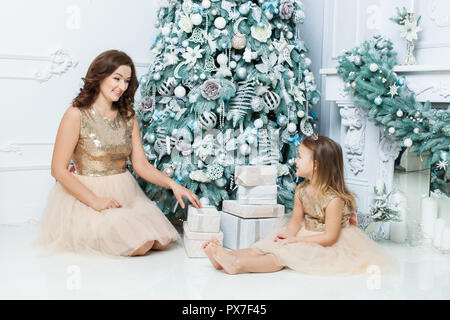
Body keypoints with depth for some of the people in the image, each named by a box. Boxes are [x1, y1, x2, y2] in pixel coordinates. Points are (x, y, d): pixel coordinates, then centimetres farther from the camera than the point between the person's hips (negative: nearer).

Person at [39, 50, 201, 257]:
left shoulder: (128, 117, 9)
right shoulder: (77, 115, -9)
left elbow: (141, 165, 5)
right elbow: (59, 170, -11)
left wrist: (173, 184, -12)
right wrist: (95, 201, -18)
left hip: (125, 194, 6)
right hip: (86, 194, -6)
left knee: (161, 240, -14)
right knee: (141, 244, -23)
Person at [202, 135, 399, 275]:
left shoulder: (333, 198, -23)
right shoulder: (301, 190, 1)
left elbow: (330, 237, -22)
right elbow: (296, 220, 4)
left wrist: (297, 240, -21)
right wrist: (288, 235, -19)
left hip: (328, 245, -7)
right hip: (306, 237, 7)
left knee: (284, 255, -25)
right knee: (270, 245, -13)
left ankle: (237, 264, -38)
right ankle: (224, 257, -27)